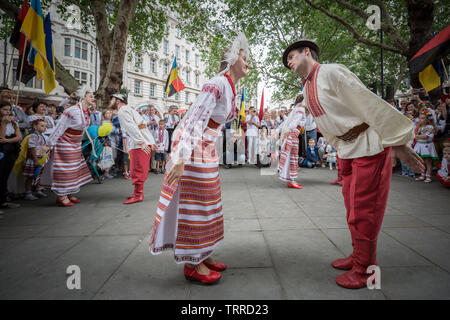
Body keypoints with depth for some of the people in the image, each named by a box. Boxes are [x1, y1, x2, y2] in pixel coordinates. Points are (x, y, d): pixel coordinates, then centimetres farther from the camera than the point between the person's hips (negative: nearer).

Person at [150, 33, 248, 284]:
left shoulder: (232, 88, 12)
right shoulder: (217, 84, -18)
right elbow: (196, 119, -27)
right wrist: (182, 157, -34)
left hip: (207, 148, 9)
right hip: (193, 147, -9)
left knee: (205, 201, 13)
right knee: (194, 202, -3)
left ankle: (202, 254, 26)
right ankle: (192, 263, 10)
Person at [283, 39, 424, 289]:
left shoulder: (331, 73, -15)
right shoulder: (307, 89, 12)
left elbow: (370, 104, -20)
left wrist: (398, 145, -21)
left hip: (369, 145, -8)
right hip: (346, 150, 9)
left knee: (363, 210, -2)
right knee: (352, 207, 17)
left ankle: (364, 270, 14)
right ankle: (357, 256, 34)